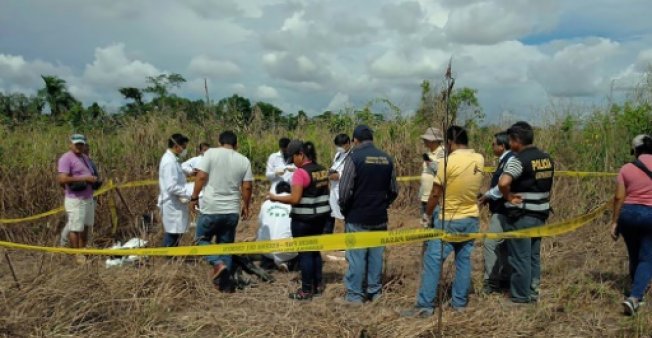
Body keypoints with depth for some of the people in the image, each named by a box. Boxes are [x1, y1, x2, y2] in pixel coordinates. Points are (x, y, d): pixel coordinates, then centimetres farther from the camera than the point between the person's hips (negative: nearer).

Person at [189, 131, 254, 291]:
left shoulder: (211, 153, -4)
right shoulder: (244, 160, 3)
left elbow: (201, 177, -11)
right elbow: (247, 186, 2)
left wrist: (194, 197, 0)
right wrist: (246, 205, 16)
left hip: (211, 208, -3)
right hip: (232, 210, 3)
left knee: (202, 239, 16)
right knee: (226, 244, 14)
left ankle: (217, 264, -8)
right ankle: (224, 283, 16)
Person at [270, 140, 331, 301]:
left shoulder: (301, 172, -17)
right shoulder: (322, 170, 8)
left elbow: (295, 199, -20)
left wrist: (276, 198, -8)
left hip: (304, 219, -8)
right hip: (321, 216, 8)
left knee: (305, 252, 2)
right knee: (315, 250, 18)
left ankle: (306, 291, 10)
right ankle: (318, 285, 26)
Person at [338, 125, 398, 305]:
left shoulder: (354, 158, -11)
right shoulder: (387, 159, 6)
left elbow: (345, 190, -16)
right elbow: (394, 190, 8)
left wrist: (344, 210, 1)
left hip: (357, 217, -5)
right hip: (379, 217, 5)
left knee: (356, 257, 2)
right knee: (376, 255, 13)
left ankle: (354, 295, 9)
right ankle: (375, 292, 22)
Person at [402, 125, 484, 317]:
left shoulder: (448, 162, -16)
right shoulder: (479, 159, 0)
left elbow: (435, 194, -11)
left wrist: (427, 214, 4)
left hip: (449, 220, -6)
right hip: (472, 218, 6)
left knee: (433, 260, -2)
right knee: (464, 260, 13)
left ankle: (425, 306, 0)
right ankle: (460, 302, 20)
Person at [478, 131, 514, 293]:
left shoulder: (510, 160, -17)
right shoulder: (504, 160, 14)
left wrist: (487, 196, -15)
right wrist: (488, 196, 7)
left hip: (504, 211, -10)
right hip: (501, 210, 10)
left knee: (491, 243, -10)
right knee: (503, 245, 16)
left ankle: (492, 282, -4)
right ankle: (505, 279, 26)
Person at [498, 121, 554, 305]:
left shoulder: (518, 159, -17)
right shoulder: (547, 159, 9)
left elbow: (503, 182, -32)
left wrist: (508, 197, -17)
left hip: (521, 216, -8)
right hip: (540, 214, 8)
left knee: (520, 258, 2)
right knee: (534, 256, 17)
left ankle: (521, 297, 11)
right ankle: (533, 293, 26)